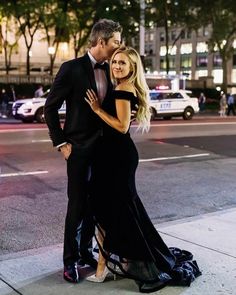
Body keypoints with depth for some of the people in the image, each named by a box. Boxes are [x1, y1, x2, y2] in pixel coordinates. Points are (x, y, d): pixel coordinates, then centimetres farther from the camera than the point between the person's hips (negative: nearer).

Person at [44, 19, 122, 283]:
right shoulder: (72, 69, -11)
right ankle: (70, 260, 18)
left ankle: (85, 250, 30)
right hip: (79, 149, -5)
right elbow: (50, 108, -7)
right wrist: (61, 143, -9)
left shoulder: (110, 70, 5)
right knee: (77, 206, 2)